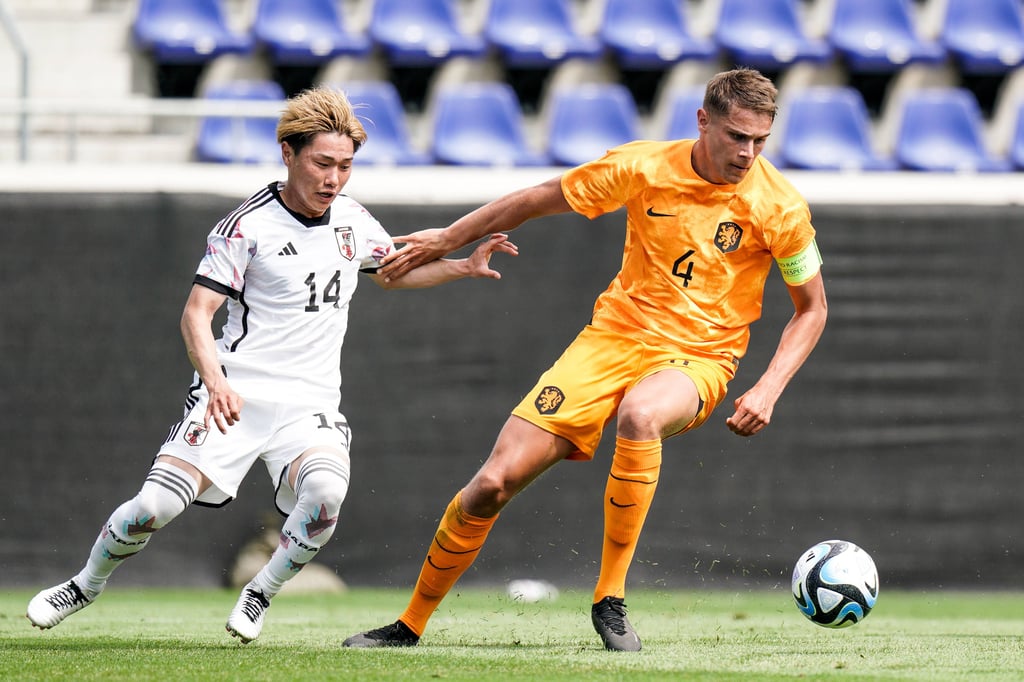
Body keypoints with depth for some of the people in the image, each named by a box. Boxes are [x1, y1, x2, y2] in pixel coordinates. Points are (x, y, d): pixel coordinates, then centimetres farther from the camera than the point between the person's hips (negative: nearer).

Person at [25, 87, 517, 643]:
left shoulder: (353, 221, 10)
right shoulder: (248, 225, -7)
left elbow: (395, 273, 31)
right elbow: (196, 312, -10)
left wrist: (464, 267, 17)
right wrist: (215, 382, -27)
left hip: (310, 404, 3)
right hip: (234, 396, -3)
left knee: (325, 492, -30)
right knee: (158, 504, -17)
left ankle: (260, 596, -5)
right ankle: (85, 586, 13)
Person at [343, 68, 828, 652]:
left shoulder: (781, 208, -9)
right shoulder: (644, 167, -7)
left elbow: (812, 308, 4)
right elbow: (539, 201, 7)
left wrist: (768, 390, -10)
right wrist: (445, 241, 13)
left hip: (697, 359, -2)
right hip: (615, 335, 2)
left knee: (639, 414, -40)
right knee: (495, 482, -9)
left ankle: (610, 599, -27)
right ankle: (410, 626, 12)